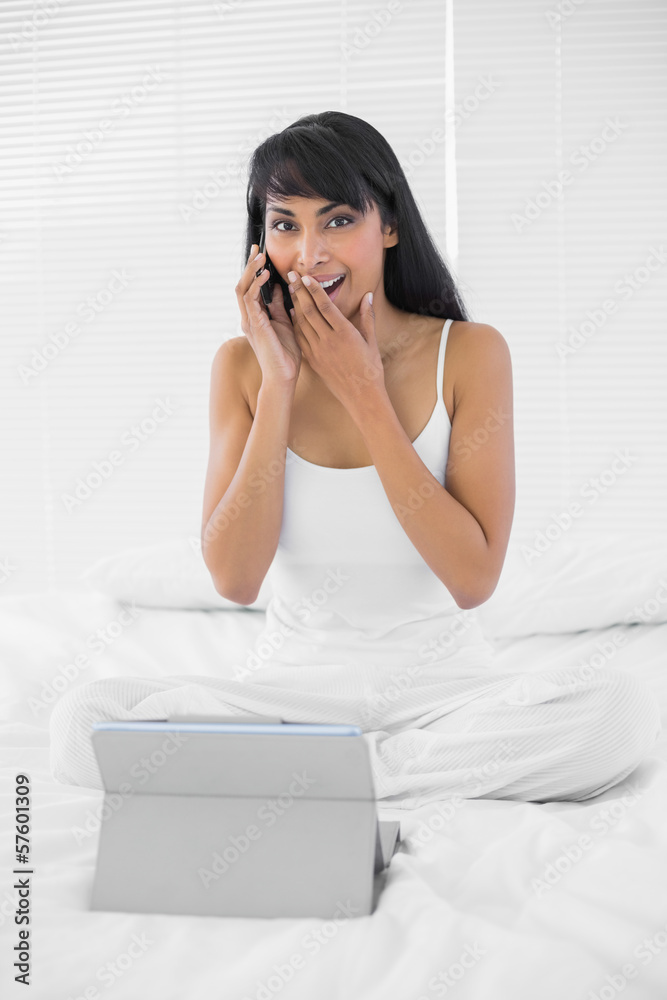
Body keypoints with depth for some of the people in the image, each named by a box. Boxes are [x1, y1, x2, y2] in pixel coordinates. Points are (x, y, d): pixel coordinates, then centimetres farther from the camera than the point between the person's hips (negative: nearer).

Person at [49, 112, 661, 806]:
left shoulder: (469, 353, -6)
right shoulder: (243, 364, -1)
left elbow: (474, 579, -15)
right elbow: (234, 579, -12)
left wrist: (364, 395, -15)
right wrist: (279, 382, -15)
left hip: (440, 681, 0)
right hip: (294, 681, 1)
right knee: (84, 720, -25)